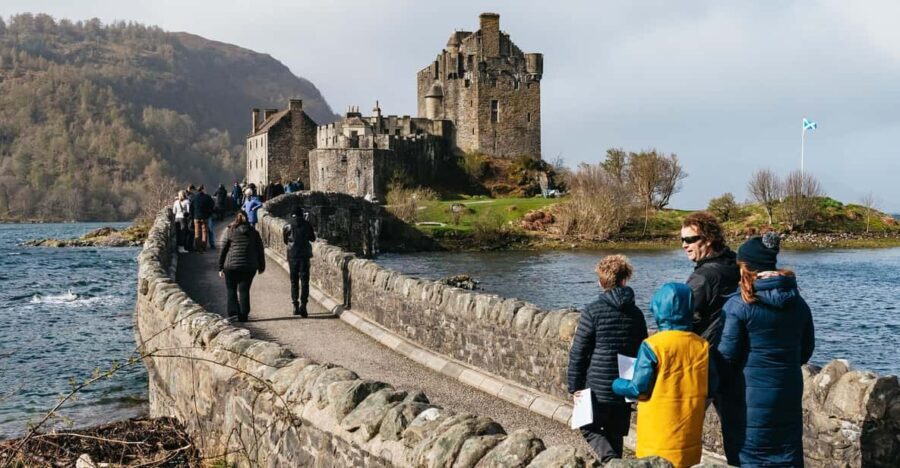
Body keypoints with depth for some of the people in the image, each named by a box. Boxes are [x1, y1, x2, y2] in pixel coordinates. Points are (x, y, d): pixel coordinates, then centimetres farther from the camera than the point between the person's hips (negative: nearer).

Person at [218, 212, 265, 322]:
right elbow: (260, 251, 9)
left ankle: (233, 312, 0)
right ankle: (243, 315, 6)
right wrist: (261, 266, 18)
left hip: (232, 266, -2)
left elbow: (223, 251, 1)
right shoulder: (254, 233, 6)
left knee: (232, 289, 13)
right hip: (249, 267, 2)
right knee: (244, 290, 9)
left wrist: (220, 268, 7)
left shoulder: (230, 232, 0)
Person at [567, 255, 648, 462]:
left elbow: (578, 353, -9)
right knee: (615, 435, 16)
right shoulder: (636, 313, 5)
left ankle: (611, 460, -12)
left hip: (598, 388, -4)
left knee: (589, 428, 11)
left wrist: (575, 386, -1)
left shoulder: (593, 311, -9)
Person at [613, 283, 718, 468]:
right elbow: (711, 386, 4)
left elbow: (639, 389, -13)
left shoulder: (652, 345, -16)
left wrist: (616, 384, 6)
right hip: (689, 433, 4)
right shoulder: (701, 345, -3)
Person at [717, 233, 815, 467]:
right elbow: (806, 350, 13)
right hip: (789, 394, 5)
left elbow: (727, 354, -13)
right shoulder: (798, 303, 4)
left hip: (749, 395, -5)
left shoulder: (738, 305, -14)